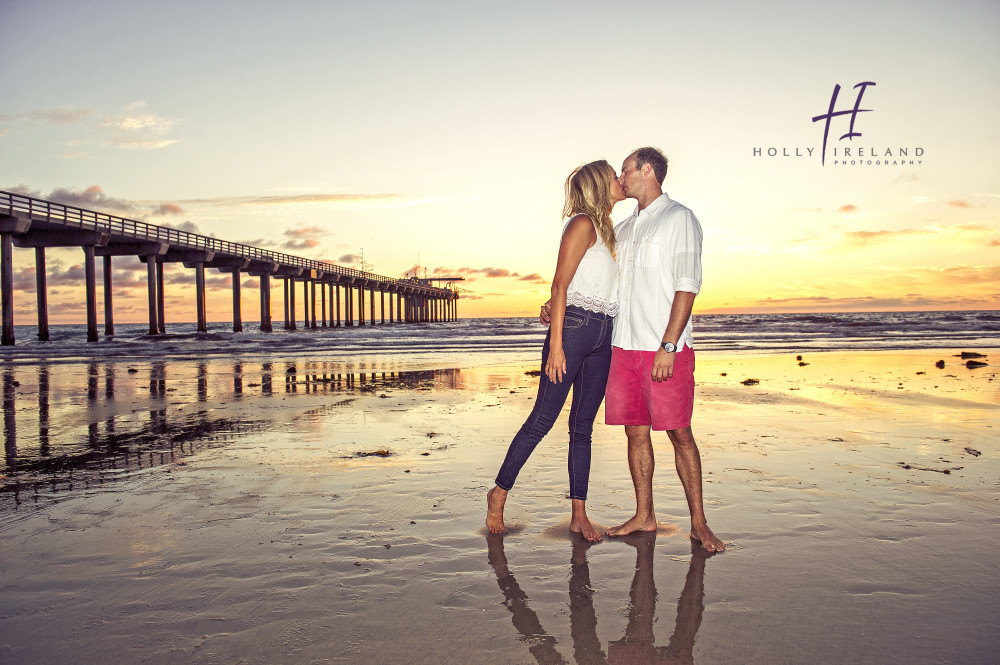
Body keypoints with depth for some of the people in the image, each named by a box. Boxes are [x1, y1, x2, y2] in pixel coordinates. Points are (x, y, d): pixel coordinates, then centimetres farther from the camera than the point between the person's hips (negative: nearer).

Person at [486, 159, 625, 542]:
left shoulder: (605, 230, 21)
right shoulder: (583, 223, -5)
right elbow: (560, 284, -11)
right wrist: (556, 344, -17)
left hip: (601, 337, 8)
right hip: (574, 326, -8)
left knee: (583, 427, 7)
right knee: (543, 419, -4)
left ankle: (579, 515, 10)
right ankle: (499, 493, 11)